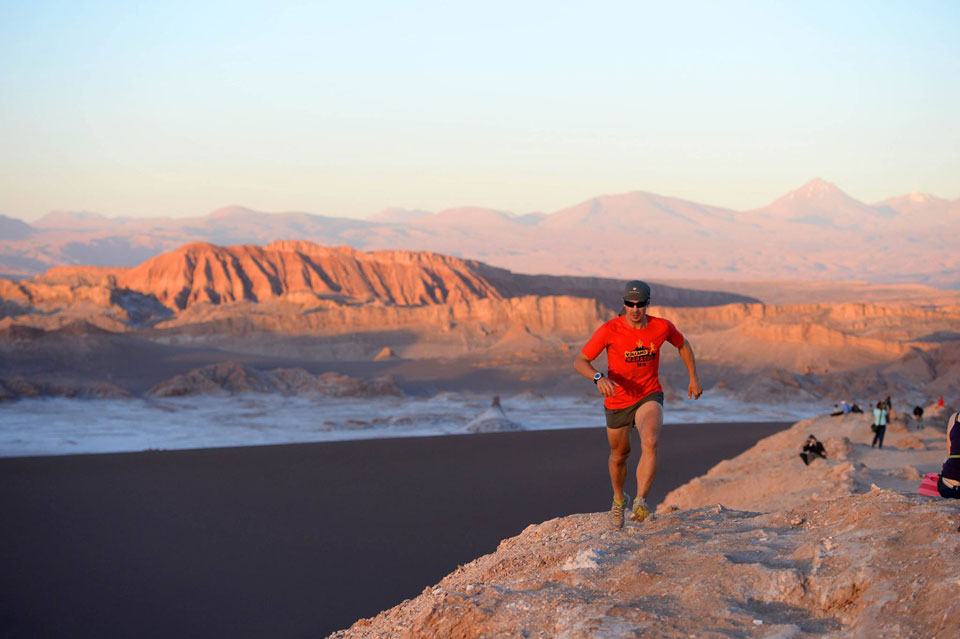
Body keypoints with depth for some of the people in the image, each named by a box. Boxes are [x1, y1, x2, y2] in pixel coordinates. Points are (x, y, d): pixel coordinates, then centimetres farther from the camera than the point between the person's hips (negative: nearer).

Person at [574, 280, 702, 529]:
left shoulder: (662, 327, -11)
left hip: (649, 396, 0)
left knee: (649, 443, -30)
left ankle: (640, 501, -36)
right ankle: (619, 499, 46)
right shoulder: (610, 330, -18)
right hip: (617, 400, 0)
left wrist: (694, 379, 13)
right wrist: (599, 378, -36)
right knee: (620, 454, 18)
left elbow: (683, 345, 12)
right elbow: (580, 361, -16)